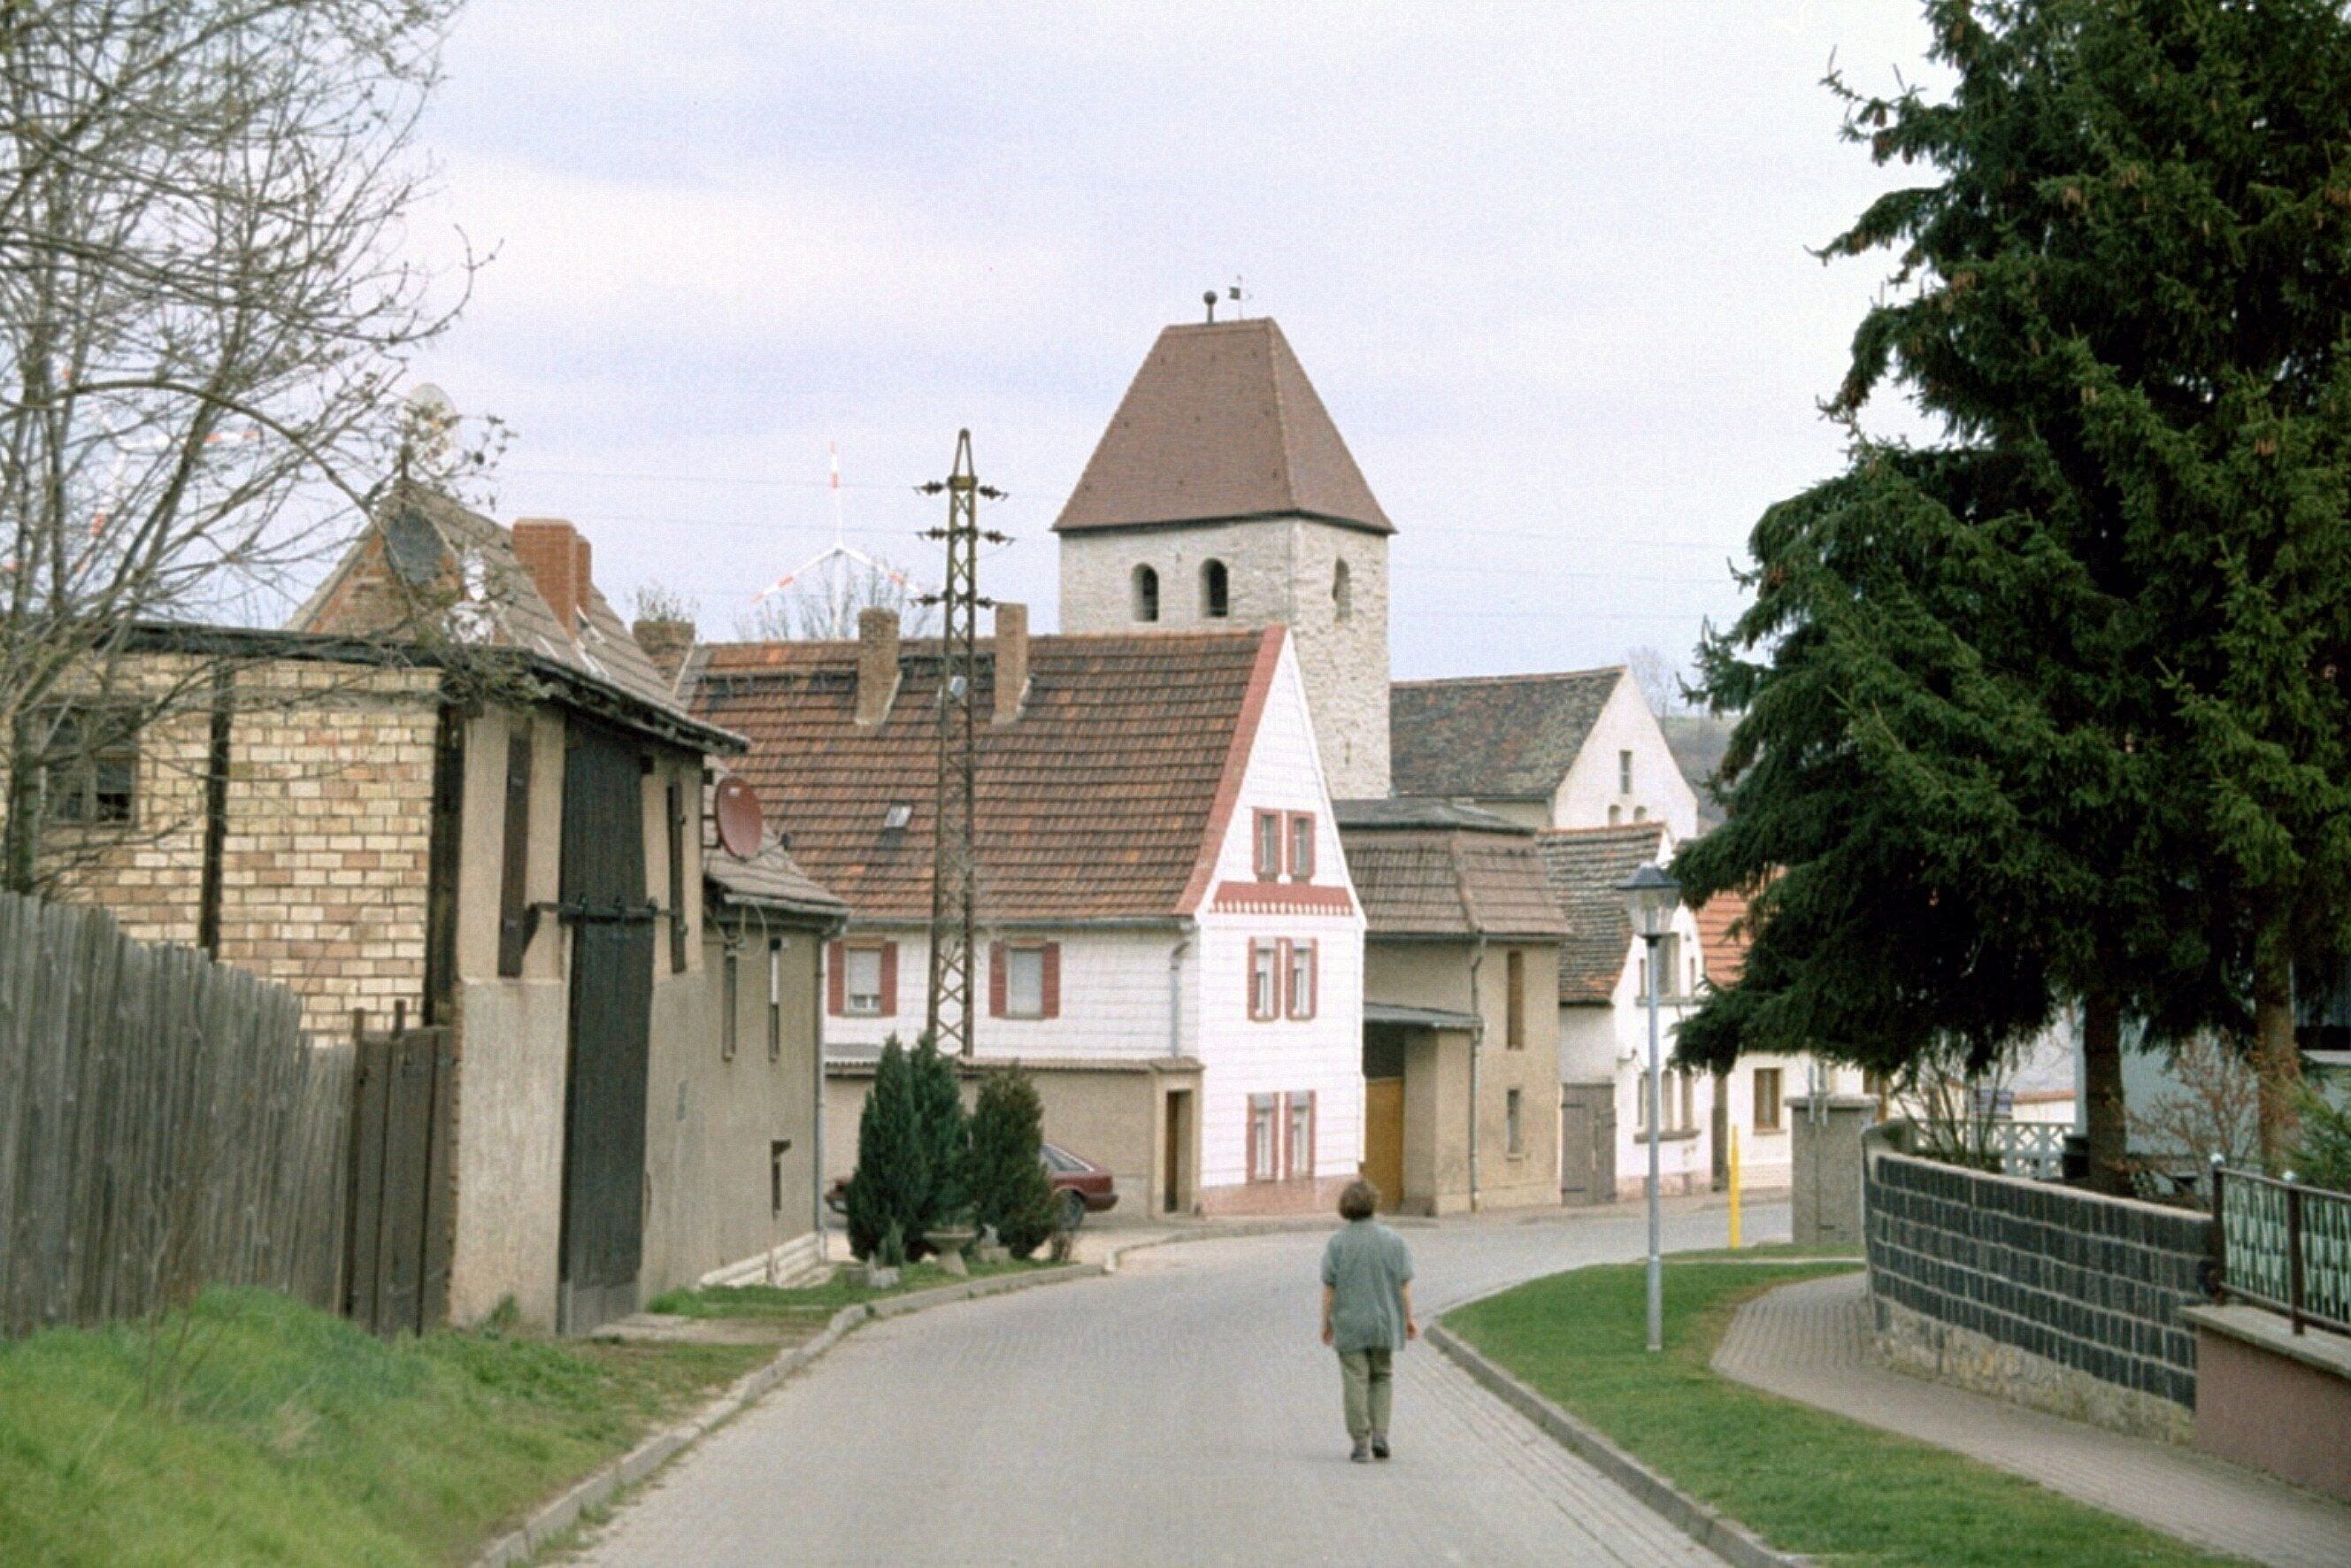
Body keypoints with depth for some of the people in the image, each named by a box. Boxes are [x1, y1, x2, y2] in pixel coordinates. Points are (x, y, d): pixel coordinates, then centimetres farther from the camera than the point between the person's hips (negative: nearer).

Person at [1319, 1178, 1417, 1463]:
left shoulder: (1338, 1242, -7)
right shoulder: (1392, 1240, -3)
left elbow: (1329, 1287, -7)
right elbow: (1405, 1284, -2)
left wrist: (1326, 1322, 2)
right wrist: (1409, 1319, 6)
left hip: (1349, 1325, -2)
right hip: (1384, 1322, 2)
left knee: (1355, 1381, 3)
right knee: (1382, 1377, 16)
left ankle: (1362, 1444, 0)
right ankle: (1380, 1434, 3)